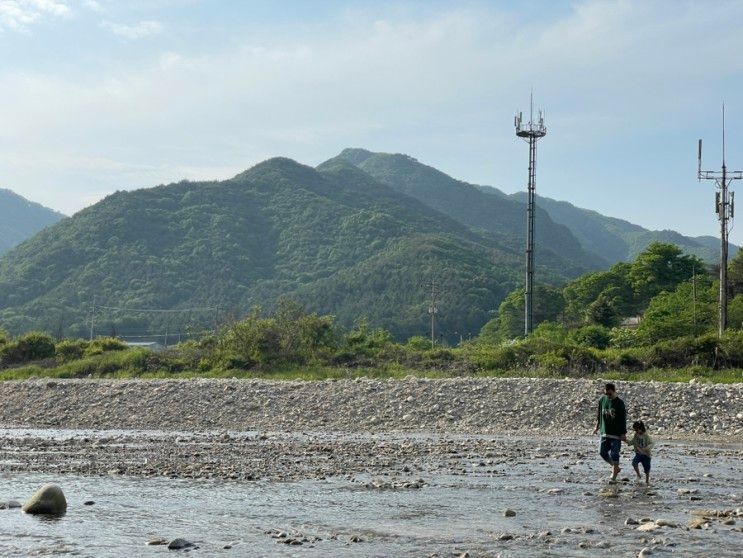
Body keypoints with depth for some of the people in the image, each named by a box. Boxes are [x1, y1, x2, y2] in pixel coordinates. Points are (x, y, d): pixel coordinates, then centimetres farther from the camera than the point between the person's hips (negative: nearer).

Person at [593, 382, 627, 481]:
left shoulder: (619, 403, -10)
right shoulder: (602, 400, 4)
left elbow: (623, 419, -9)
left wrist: (623, 433, -11)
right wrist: (597, 426, 20)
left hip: (616, 434, -5)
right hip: (604, 432, 5)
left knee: (614, 454, -6)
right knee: (602, 452, 3)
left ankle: (614, 477, 0)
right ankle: (615, 468, 24)